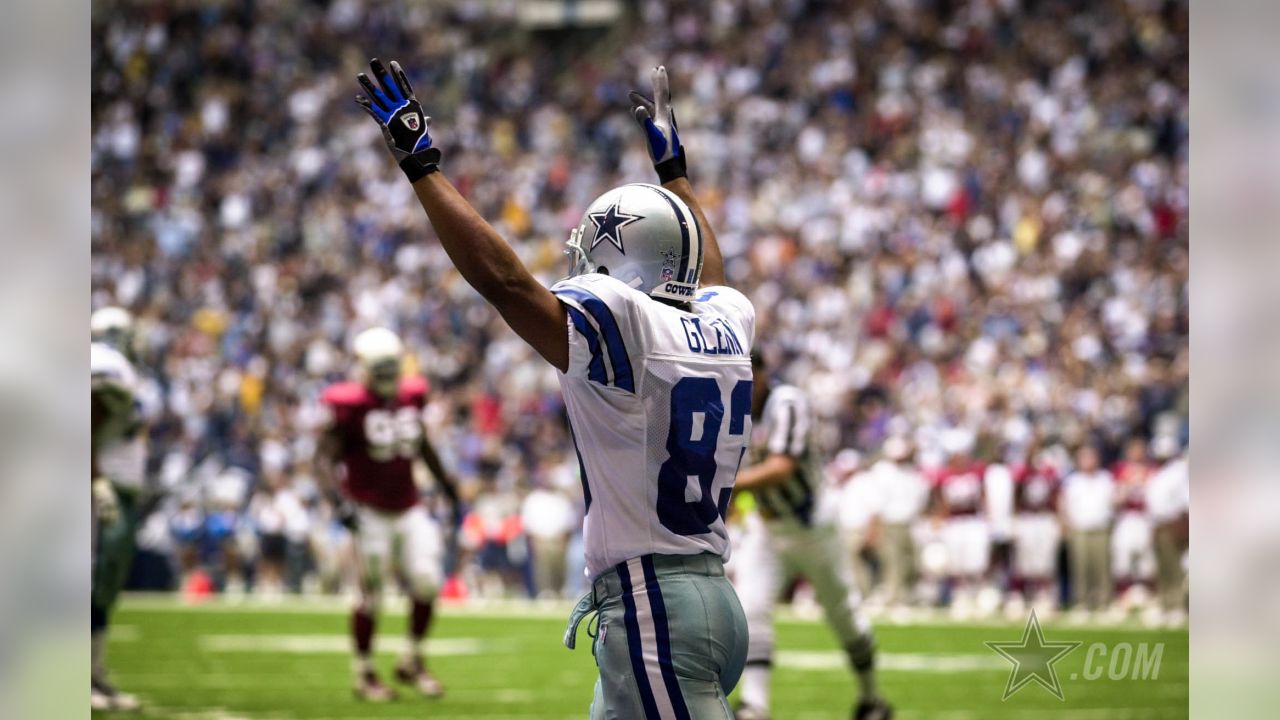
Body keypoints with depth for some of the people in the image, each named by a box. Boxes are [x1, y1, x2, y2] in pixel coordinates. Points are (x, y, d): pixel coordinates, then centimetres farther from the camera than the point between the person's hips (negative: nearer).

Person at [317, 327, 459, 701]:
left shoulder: (410, 396, 2)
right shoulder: (351, 406, -16)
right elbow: (325, 457, -17)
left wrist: (443, 478, 30)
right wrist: (339, 499, -31)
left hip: (409, 509, 5)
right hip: (371, 513, -5)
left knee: (427, 582, -4)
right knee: (371, 595, 0)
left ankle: (412, 662, 16)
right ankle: (364, 674, 15)